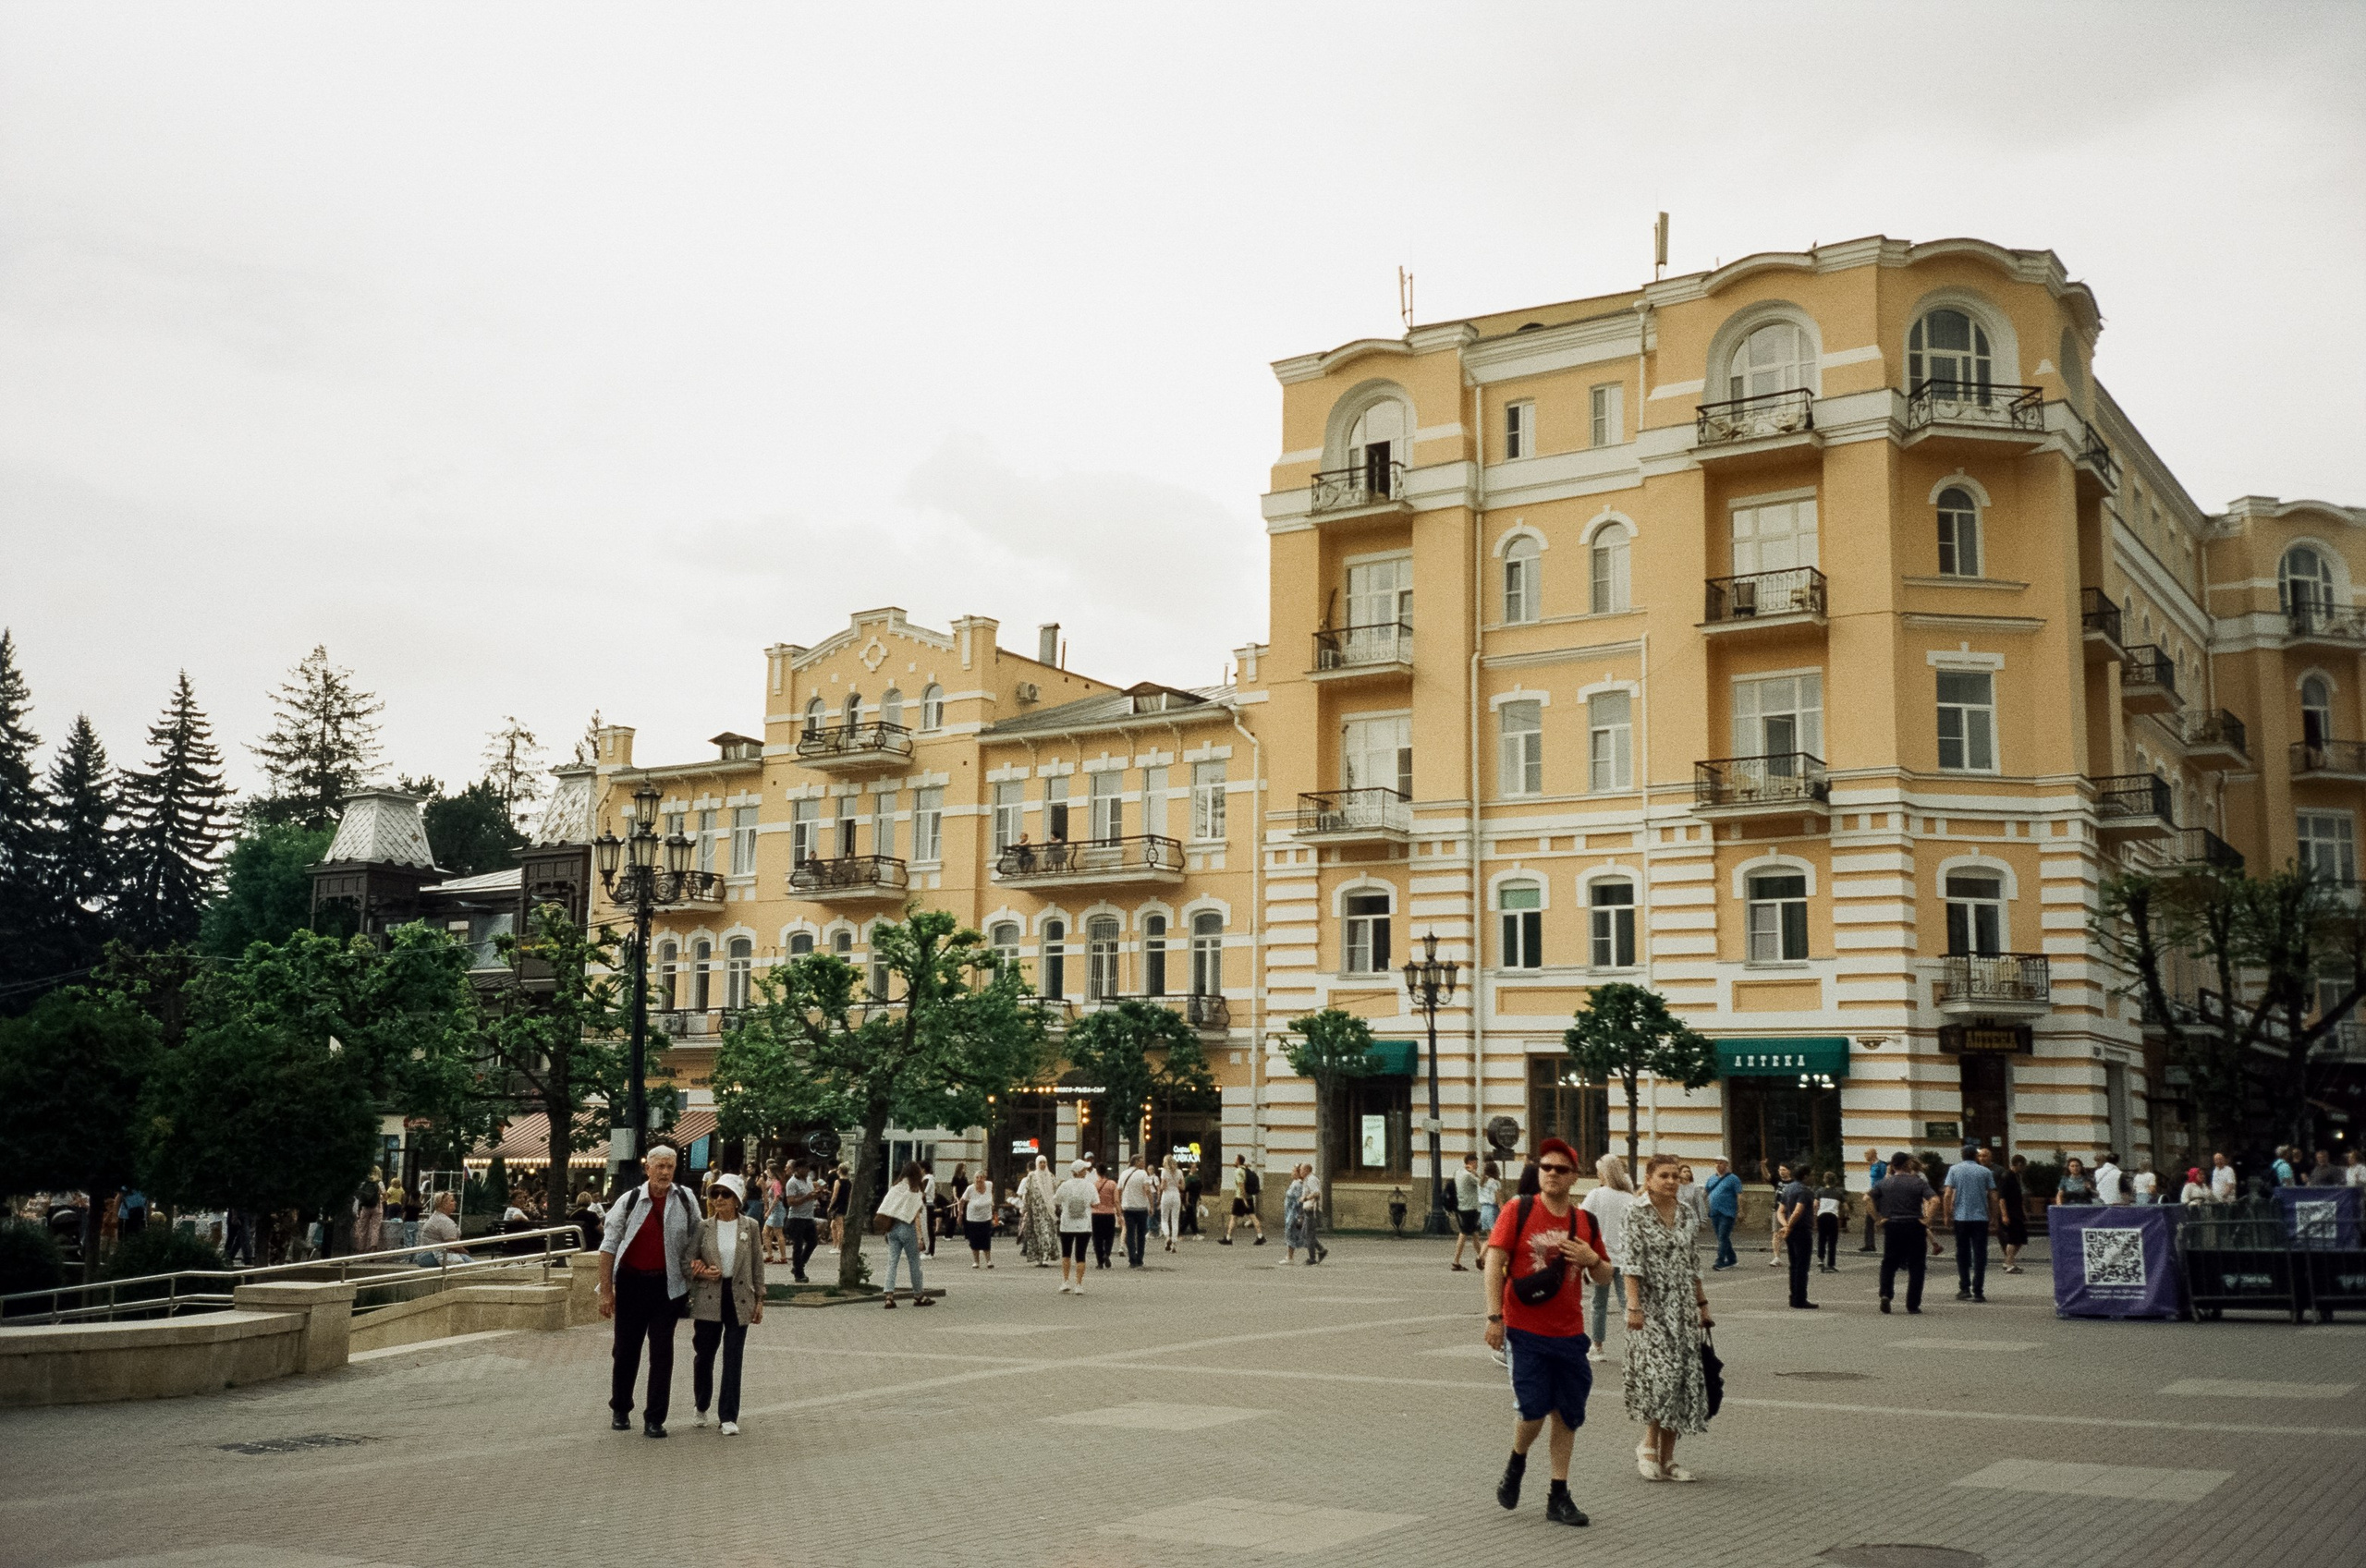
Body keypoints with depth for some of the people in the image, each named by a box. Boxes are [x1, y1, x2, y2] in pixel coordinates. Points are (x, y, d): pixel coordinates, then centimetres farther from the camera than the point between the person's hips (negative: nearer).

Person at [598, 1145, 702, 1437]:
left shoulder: (685, 1199, 0)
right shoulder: (630, 1200, -4)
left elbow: (695, 1238, 8)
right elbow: (609, 1246, -2)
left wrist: (694, 1268, 0)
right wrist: (606, 1291, -6)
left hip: (667, 1284, 0)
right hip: (631, 1282, 0)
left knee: (662, 1352, 1)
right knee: (626, 1349, 10)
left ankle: (654, 1419, 7)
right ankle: (620, 1409, 29)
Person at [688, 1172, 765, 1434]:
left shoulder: (750, 1227, 2)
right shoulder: (703, 1227, 1)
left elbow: (757, 1265, 6)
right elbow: (690, 1261, 7)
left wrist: (759, 1299, 4)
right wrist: (703, 1272, -15)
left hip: (739, 1300, -1)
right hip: (708, 1300, 1)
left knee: (733, 1359, -1)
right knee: (704, 1356, 9)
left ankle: (728, 1417, 5)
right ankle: (701, 1408, 30)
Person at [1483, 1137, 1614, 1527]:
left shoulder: (1586, 1222, 7)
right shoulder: (1518, 1212, -5)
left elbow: (1604, 1276, 16)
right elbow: (1494, 1262, -8)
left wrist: (1592, 1259, -8)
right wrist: (1494, 1317, -15)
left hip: (1569, 1333, 4)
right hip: (1525, 1331, -4)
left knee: (1568, 1414, 6)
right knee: (1533, 1410, -9)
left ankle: (1559, 1497, 17)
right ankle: (1516, 1462, 23)